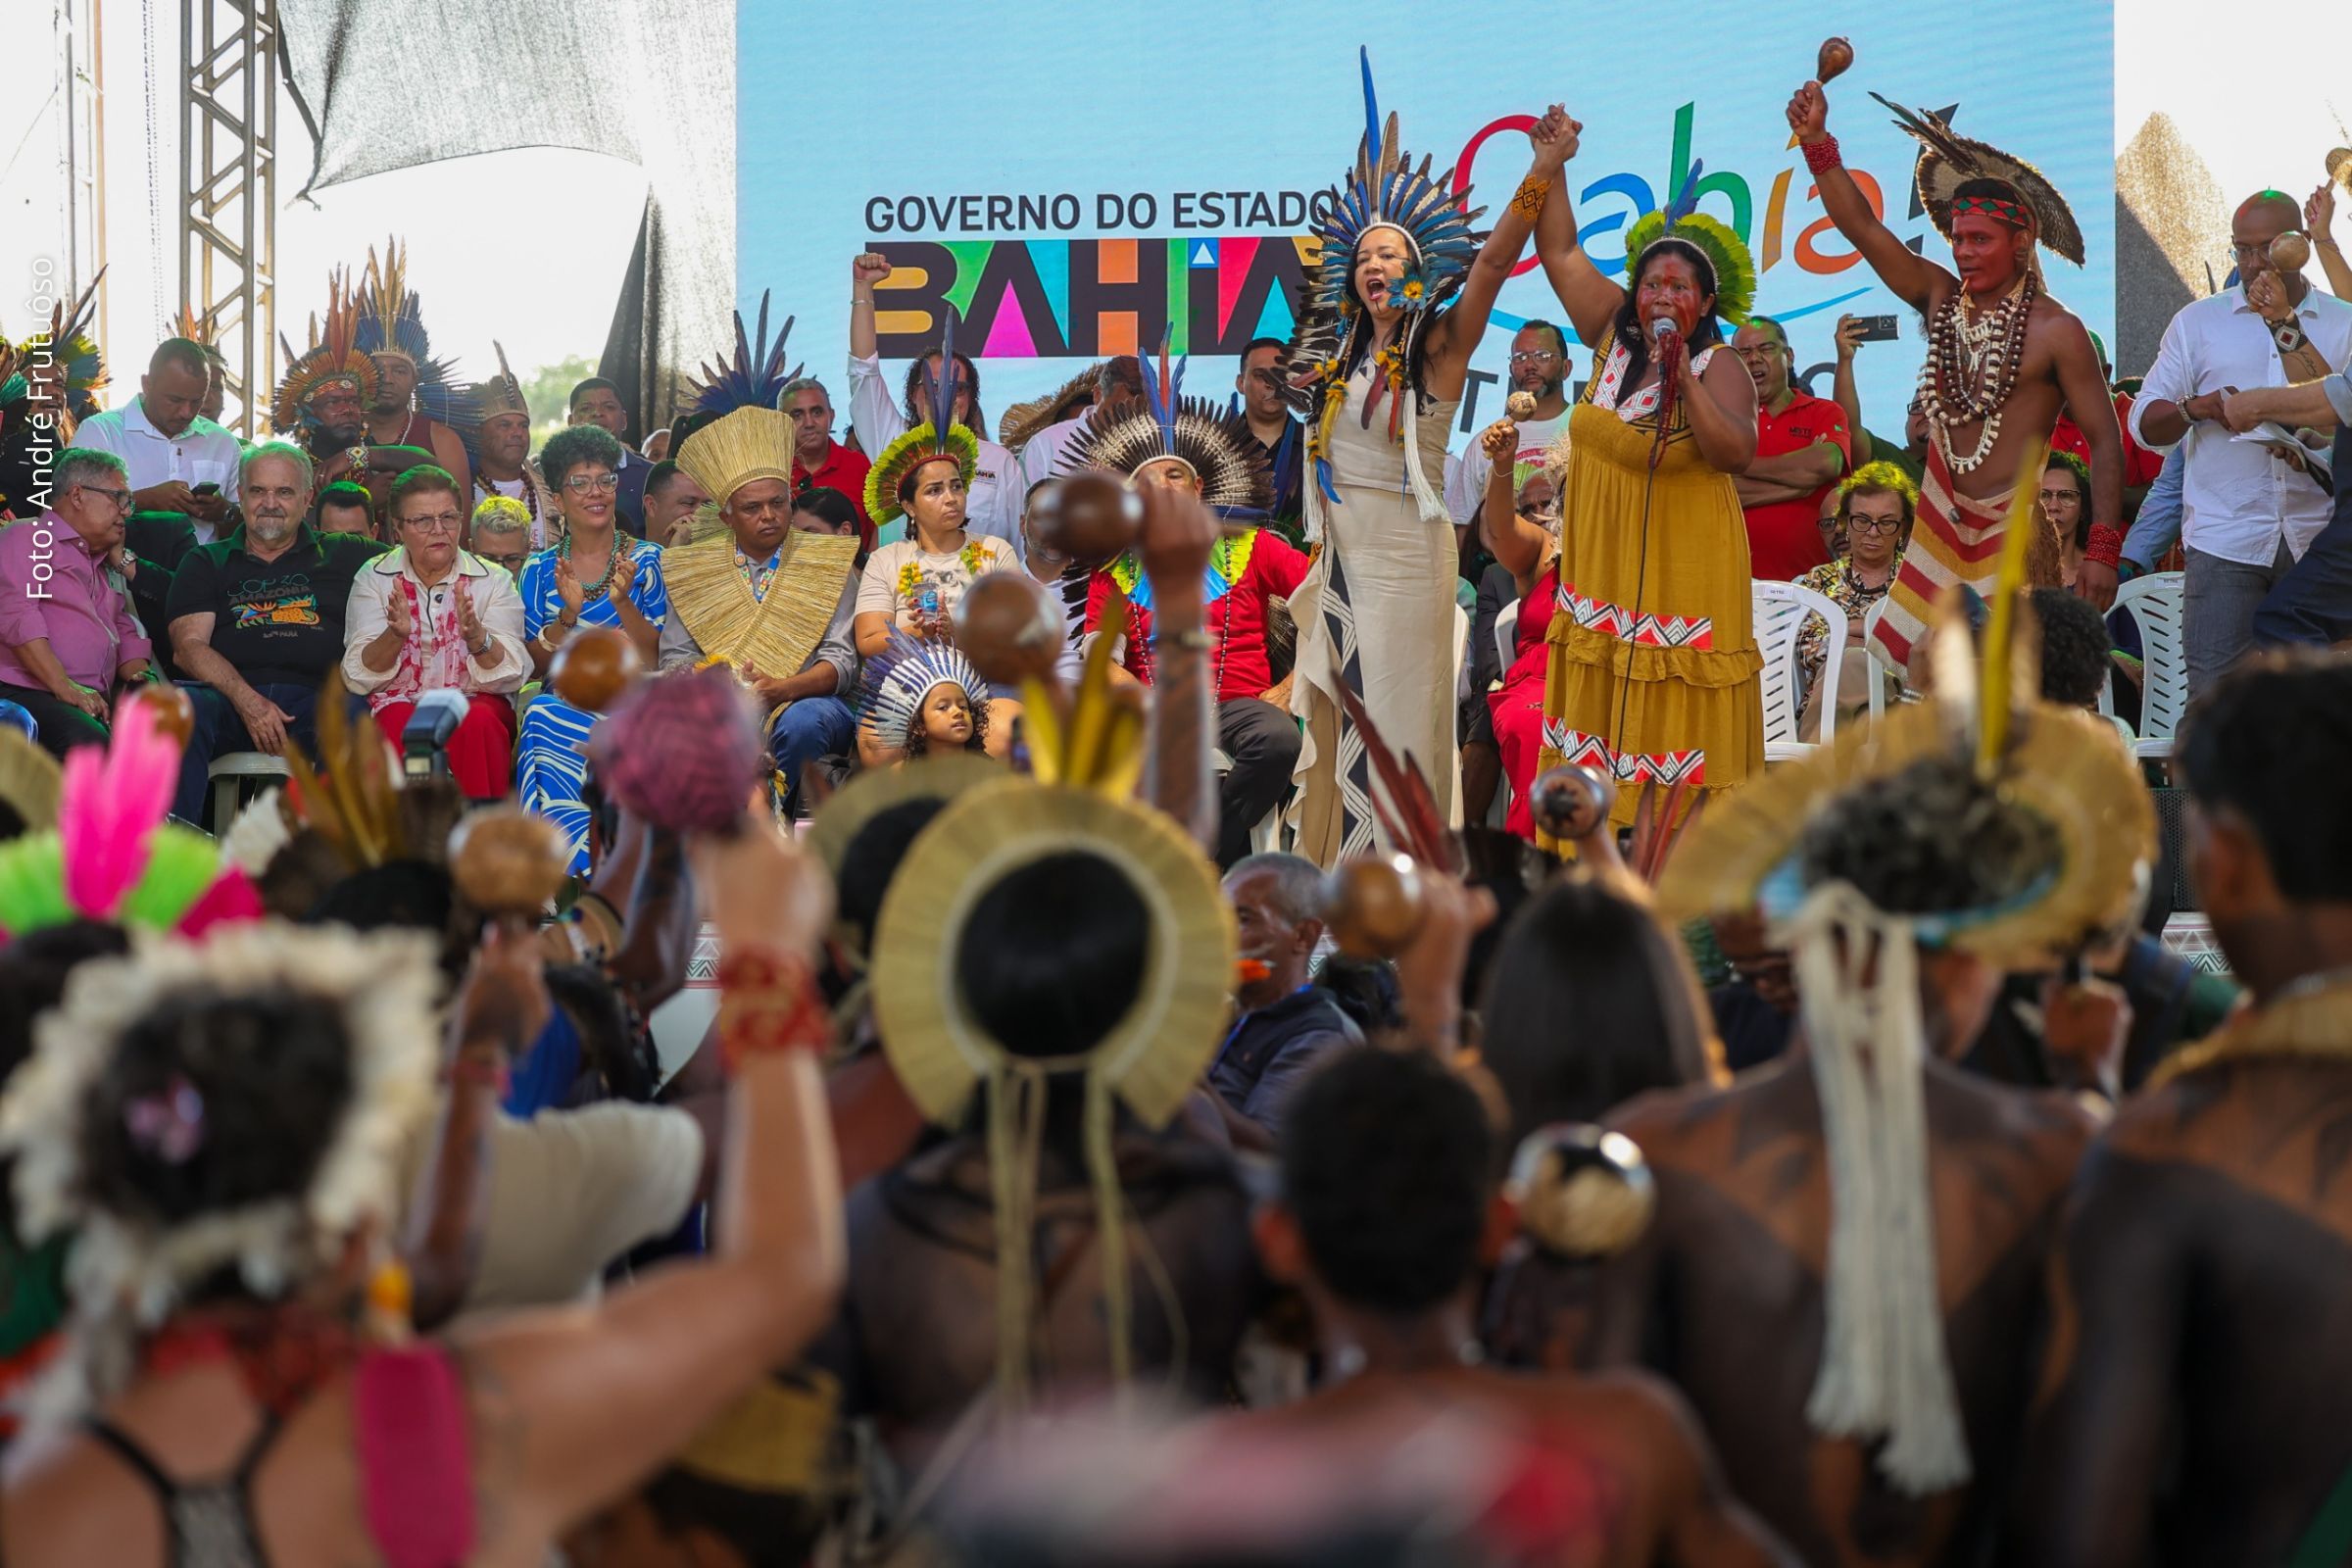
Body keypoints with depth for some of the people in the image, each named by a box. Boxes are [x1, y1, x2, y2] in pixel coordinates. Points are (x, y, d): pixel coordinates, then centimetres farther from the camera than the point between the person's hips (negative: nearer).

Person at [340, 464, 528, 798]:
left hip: (476, 699, 1)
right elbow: (360, 676, -3)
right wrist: (396, 635, -23)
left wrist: (477, 636, -24)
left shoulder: (492, 580, 8)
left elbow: (510, 674, -4)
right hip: (399, 700, 0)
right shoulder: (374, 579, 8)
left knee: (477, 721, -34)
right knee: (402, 721, -35)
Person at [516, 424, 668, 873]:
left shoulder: (648, 562, 8)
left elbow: (656, 656, 0)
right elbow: (537, 665, 5)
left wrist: (623, 602, -16)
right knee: (543, 717, -34)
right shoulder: (540, 571, 12)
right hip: (564, 699, 2)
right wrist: (568, 614, -12)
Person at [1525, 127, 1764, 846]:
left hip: (1682, 567, -5)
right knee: (1599, 710, 7)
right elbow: (1560, 250, 11)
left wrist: (1684, 379, -27)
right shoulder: (1613, 333, 4)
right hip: (1601, 563, 5)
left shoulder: (1720, 368, -10)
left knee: (1672, 717, -2)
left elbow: (1737, 453, -25)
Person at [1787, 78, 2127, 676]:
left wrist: (2102, 550, -15)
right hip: (1939, 529, 6)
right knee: (1915, 676, 1)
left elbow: (2105, 440, -8)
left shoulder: (2056, 331, -9)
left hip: (2013, 534, -6)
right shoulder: (1940, 299, 6)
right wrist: (1816, 140, -10)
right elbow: (1860, 226, 1)